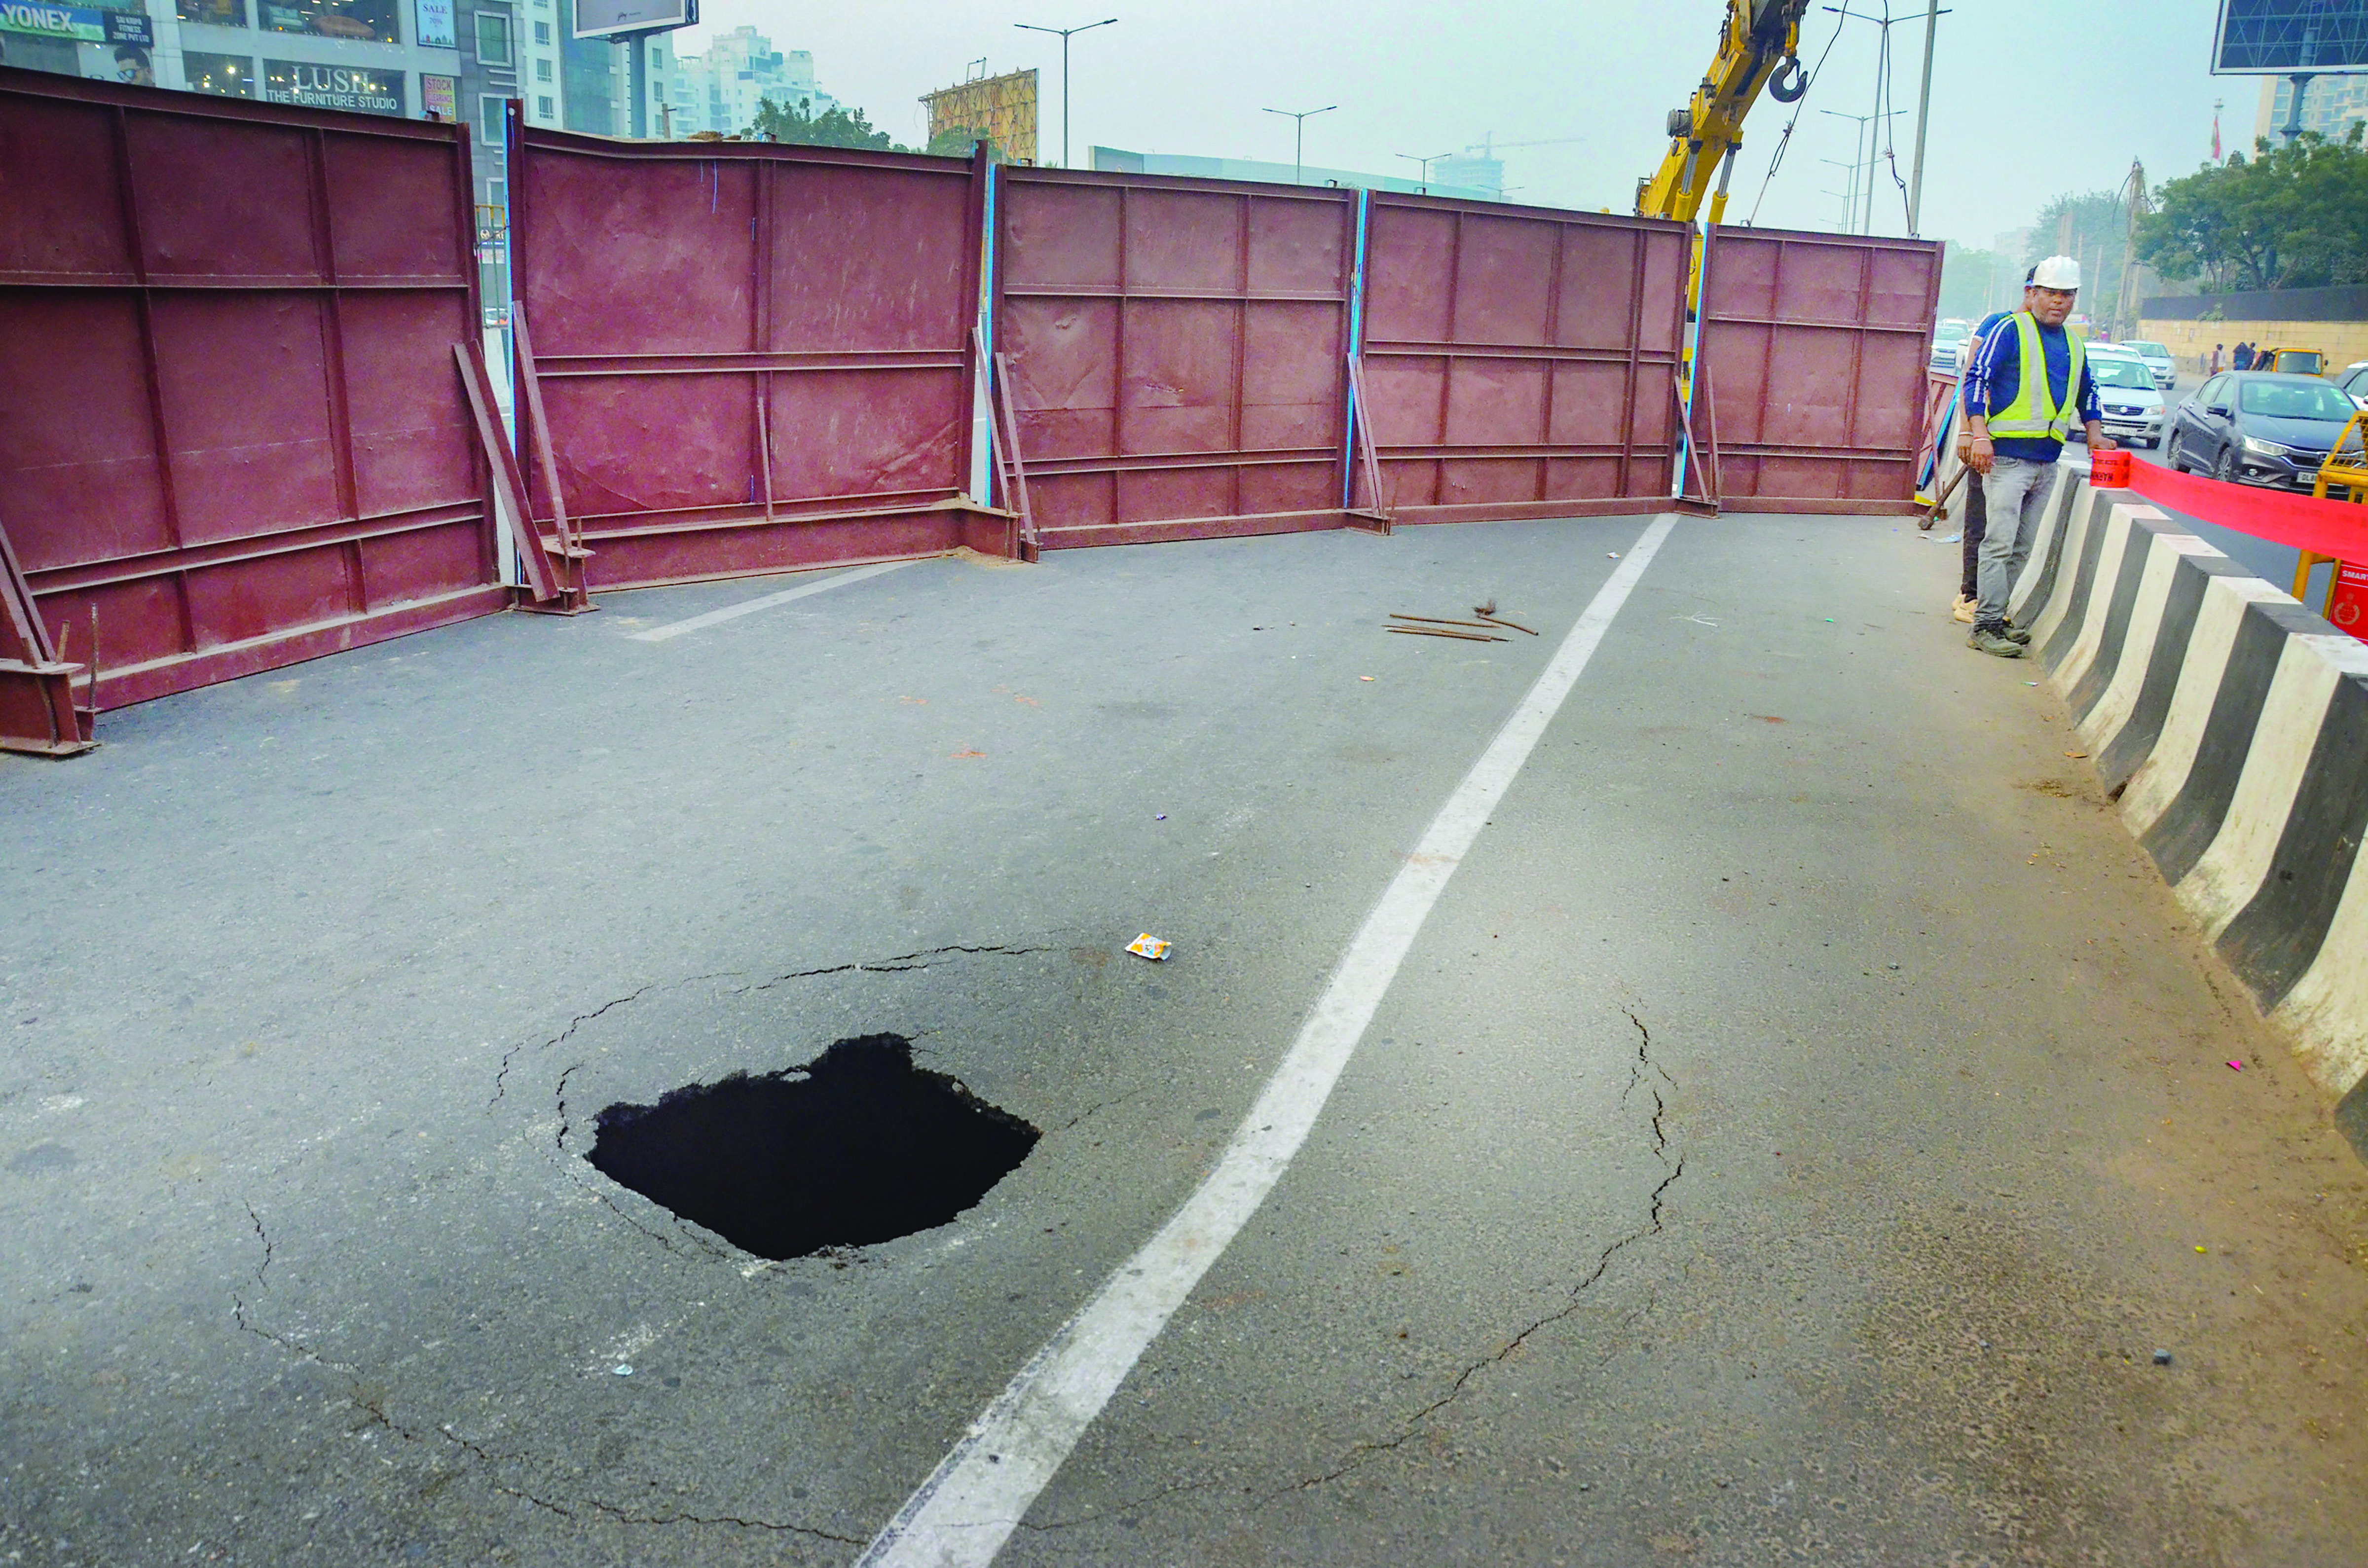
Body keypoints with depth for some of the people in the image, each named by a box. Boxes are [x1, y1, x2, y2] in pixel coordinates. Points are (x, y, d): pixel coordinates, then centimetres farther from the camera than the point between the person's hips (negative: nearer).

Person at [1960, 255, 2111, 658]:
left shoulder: (2074, 344, 18)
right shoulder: (2011, 330, -2)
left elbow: (2087, 392, 31)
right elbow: (1977, 379, -10)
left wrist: (2095, 434, 18)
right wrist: (1980, 434, -20)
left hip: (2047, 461, 7)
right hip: (2007, 455, -7)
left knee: (2022, 548, 8)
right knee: (2000, 542, -12)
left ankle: (1998, 617, 14)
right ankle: (1985, 627, -12)